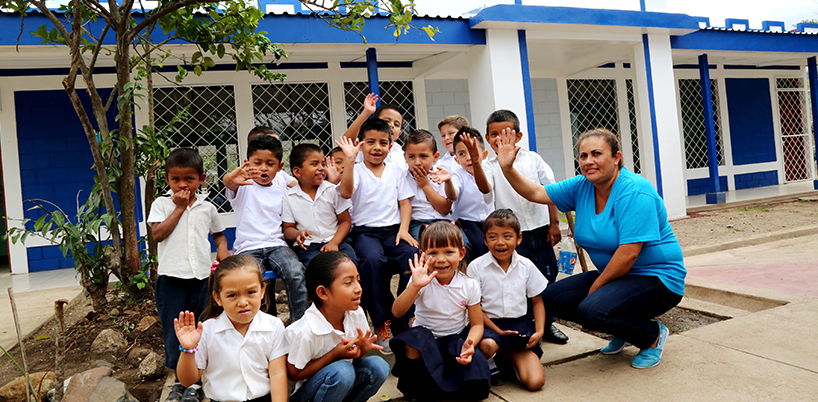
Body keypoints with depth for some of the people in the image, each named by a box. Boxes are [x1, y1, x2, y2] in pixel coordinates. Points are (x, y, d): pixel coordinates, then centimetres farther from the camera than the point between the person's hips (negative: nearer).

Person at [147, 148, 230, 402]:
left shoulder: (207, 208, 10)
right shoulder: (162, 204, 3)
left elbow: (219, 233, 23)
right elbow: (158, 234, -10)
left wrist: (223, 247, 2)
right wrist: (179, 207, -9)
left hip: (202, 276, 2)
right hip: (172, 277, -2)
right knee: (174, 329, 4)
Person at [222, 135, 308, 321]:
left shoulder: (281, 192, 18)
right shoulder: (244, 187, 8)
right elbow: (226, 181, -17)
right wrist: (232, 178, -42)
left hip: (277, 245, 2)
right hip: (248, 248, -2)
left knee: (296, 273, -27)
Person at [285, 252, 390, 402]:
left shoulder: (356, 314, -10)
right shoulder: (305, 331, -28)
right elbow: (294, 374, -16)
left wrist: (362, 348, -18)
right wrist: (335, 355, -25)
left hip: (343, 385, 6)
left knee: (378, 366, -17)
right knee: (342, 370, -33)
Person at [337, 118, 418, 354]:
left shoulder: (396, 170, 16)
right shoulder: (356, 170, 4)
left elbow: (405, 202, 12)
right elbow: (346, 192, -16)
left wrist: (403, 229, -3)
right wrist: (350, 159, -23)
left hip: (392, 230, 3)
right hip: (364, 231, -3)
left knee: (413, 255, -28)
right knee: (372, 259, -35)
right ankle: (382, 325, -20)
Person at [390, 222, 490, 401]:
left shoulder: (470, 285, -8)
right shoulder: (422, 282, -12)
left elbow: (477, 324, -2)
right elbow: (397, 312, -23)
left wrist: (469, 344, -25)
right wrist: (415, 286, -39)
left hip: (456, 340, 1)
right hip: (425, 338, -1)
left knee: (476, 387, -23)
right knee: (413, 339, -36)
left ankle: (429, 387, 2)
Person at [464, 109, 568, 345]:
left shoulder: (532, 159, 3)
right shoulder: (490, 166, -2)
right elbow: (484, 188, -23)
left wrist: (554, 223, 2)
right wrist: (475, 162, -37)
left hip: (540, 230, 2)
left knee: (547, 277, 11)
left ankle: (548, 324, 28)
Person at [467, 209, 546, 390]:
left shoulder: (526, 266, 3)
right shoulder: (476, 267, -7)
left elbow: (537, 301, 10)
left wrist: (540, 330, -4)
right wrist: (497, 330, -15)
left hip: (520, 325, 2)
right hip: (489, 324, -2)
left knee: (535, 382, -13)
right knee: (487, 344, -38)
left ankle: (511, 356, 19)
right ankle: (489, 368, -1)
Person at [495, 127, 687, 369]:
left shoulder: (633, 192, -22)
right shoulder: (581, 187, 1)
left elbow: (629, 253, -26)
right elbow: (535, 193, 4)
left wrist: (594, 289, -18)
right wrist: (507, 168, -9)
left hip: (659, 278, -8)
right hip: (616, 276, 8)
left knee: (592, 309, -29)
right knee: (552, 299, -3)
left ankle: (653, 335, 2)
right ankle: (623, 330, 16)